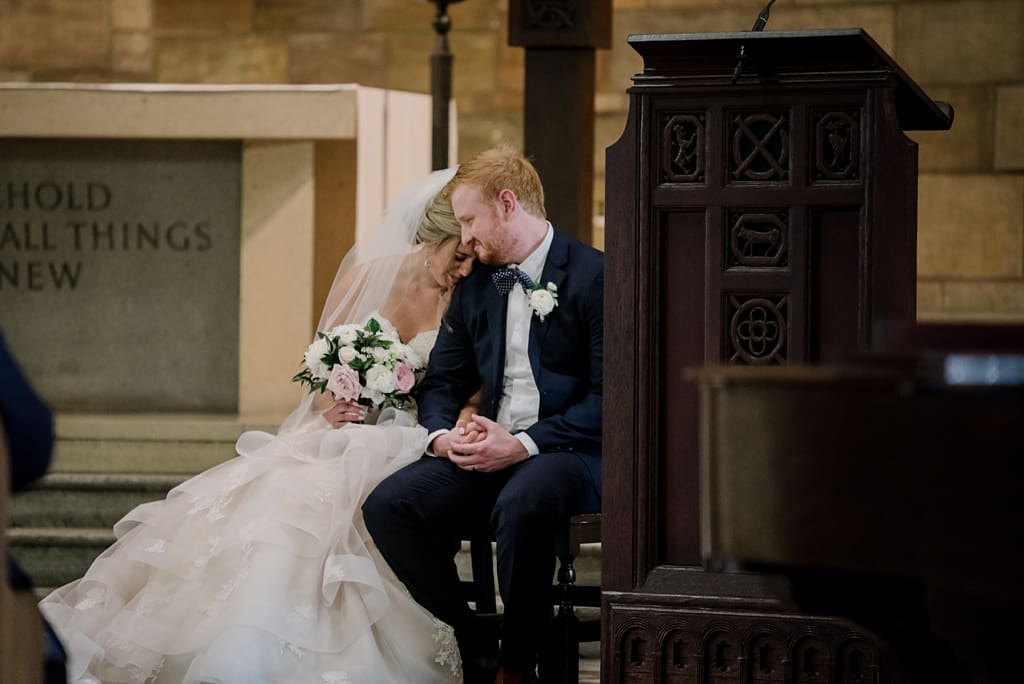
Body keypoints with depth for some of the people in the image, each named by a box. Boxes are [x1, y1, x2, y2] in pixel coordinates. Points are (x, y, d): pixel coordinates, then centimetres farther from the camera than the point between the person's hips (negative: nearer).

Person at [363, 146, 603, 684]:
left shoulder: (594, 277, -5)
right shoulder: (475, 288, 17)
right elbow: (440, 383, 19)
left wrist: (523, 445, -20)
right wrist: (443, 435, -5)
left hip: (571, 452, -7)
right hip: (491, 450, 7)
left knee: (520, 506, -40)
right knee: (387, 506, -18)